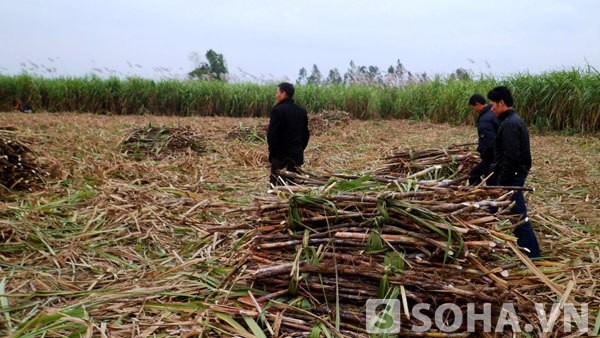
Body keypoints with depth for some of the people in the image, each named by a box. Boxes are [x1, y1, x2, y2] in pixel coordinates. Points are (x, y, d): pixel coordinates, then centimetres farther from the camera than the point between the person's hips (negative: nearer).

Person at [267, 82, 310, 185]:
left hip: (280, 155, -6)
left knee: (275, 183, -1)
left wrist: (272, 151, -4)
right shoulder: (302, 111, 9)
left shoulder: (278, 110, -13)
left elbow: (271, 134, -15)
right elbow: (306, 134, 14)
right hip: (297, 156, 6)